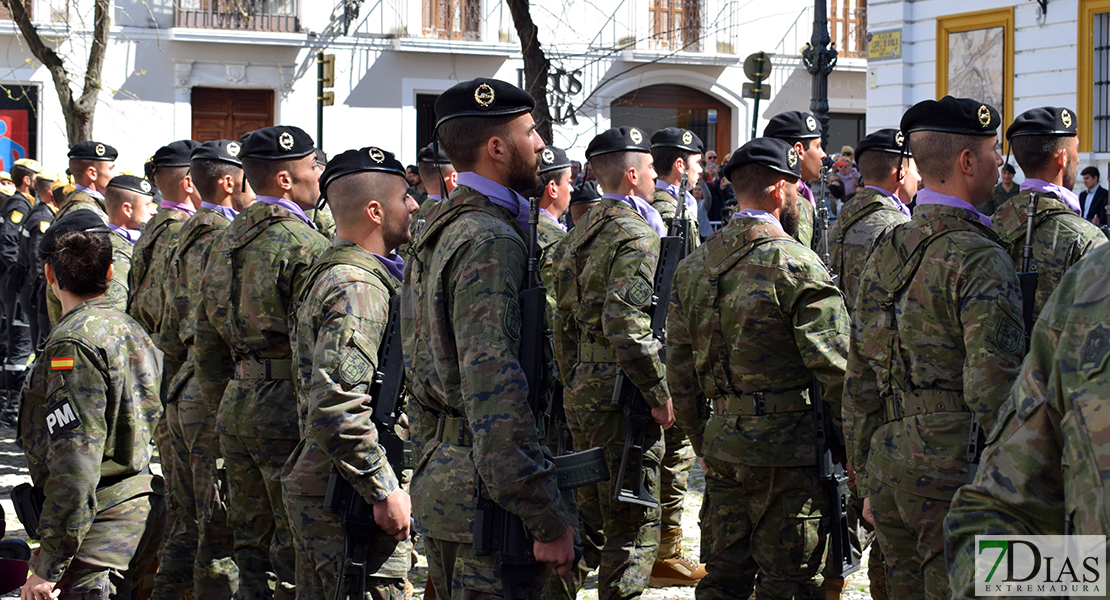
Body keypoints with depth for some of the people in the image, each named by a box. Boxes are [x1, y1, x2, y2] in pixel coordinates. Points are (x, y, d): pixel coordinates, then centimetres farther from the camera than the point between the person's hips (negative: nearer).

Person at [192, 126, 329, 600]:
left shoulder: (226, 241, 13)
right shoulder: (306, 245, -13)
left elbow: (207, 341, 18)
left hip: (236, 406, 8)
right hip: (287, 410, -8)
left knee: (252, 548, 15)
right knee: (298, 558, -3)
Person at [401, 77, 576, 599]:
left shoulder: (440, 230, 14)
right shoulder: (489, 241, -18)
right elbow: (494, 391, -25)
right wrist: (549, 521, -23)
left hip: (437, 488, 10)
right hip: (482, 497, -10)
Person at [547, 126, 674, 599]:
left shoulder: (583, 231, 14)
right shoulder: (637, 236, -14)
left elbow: (565, 322, 19)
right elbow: (626, 324, -26)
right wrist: (660, 394, -18)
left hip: (582, 395, 9)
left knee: (590, 519, 18)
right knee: (634, 529, -3)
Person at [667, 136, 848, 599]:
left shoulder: (693, 266, 9)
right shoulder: (797, 264, -13)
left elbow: (679, 370, 13)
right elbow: (835, 369, -15)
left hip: (722, 444, 7)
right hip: (787, 448, -6)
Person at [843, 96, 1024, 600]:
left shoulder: (885, 251, 11)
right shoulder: (979, 259, -13)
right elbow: (993, 390, -18)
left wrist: (867, 481, 20)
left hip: (889, 468, 7)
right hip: (956, 469, -7)